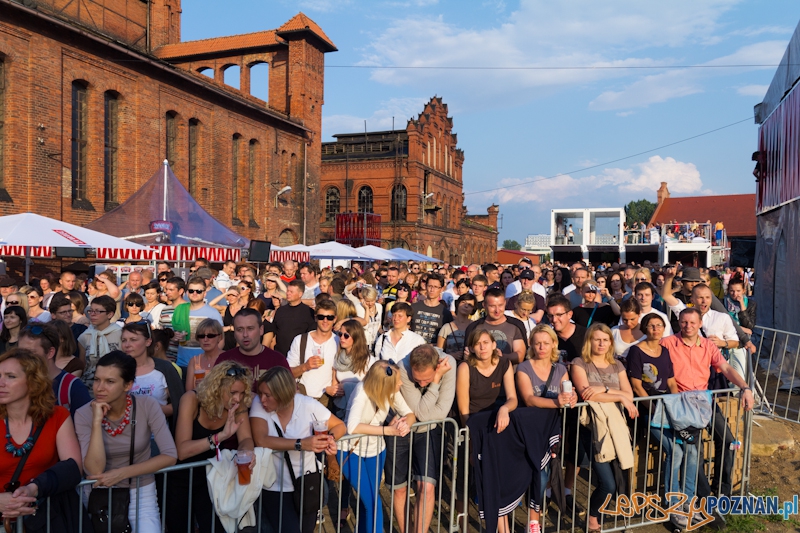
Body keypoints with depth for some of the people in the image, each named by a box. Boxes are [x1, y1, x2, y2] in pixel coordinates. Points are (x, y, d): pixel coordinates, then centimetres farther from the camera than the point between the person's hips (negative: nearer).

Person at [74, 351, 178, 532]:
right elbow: (95, 470, -20)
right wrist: (97, 422, -26)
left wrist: (121, 473, -19)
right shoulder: (84, 414, -11)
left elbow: (170, 456, -15)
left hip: (142, 493, -1)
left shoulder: (147, 406, -13)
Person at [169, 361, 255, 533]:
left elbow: (246, 439, -19)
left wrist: (245, 452, -42)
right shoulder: (192, 400, -27)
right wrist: (221, 436, -44)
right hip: (178, 477, -2)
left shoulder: (238, 406, -16)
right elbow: (182, 451, -33)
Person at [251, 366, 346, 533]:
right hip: (275, 488, -2)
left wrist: (331, 438, -26)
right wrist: (301, 444, -37)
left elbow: (340, 426, -5)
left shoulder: (308, 405, -16)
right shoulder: (258, 405, -17)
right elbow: (261, 441, -31)